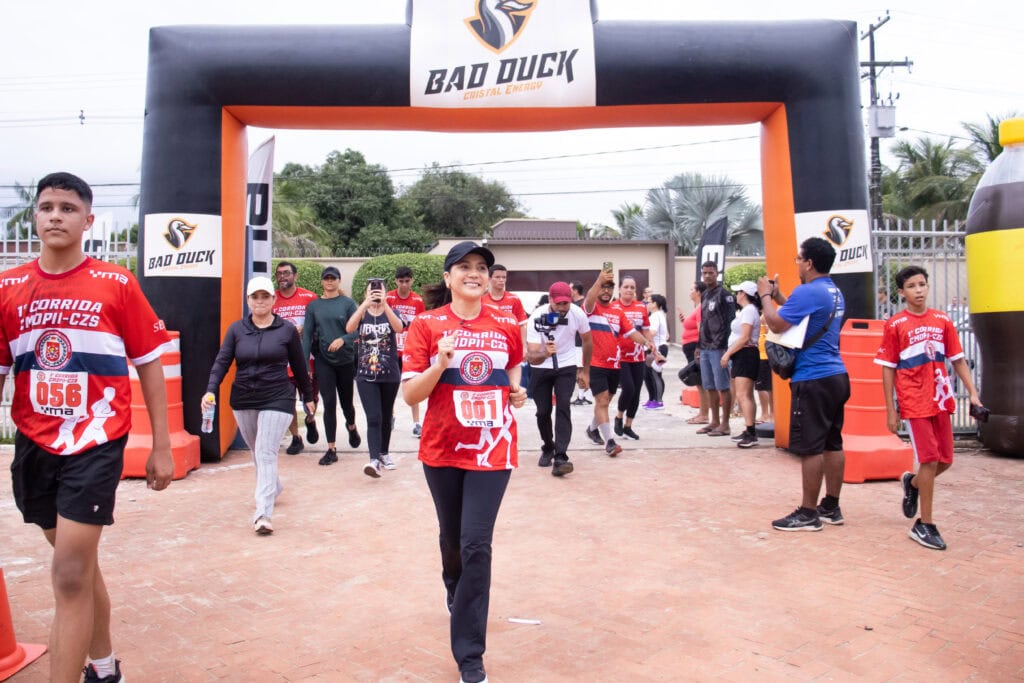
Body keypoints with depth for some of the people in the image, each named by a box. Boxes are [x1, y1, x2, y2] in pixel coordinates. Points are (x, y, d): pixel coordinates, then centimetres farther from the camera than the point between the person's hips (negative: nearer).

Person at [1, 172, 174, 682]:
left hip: (96, 443, -4)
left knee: (71, 575, -7)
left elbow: (150, 367, -2)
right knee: (77, 564, 18)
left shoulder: (116, 285, -6)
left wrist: (162, 448, -3)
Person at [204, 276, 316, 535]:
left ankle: (263, 513, -14)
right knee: (256, 452, 18)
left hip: (277, 399, -4)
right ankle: (273, 489, 41)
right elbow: (222, 362, -3)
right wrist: (211, 390, -18)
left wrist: (308, 396, 12)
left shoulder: (287, 330, -1)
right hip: (243, 401, 4)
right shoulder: (236, 329, 4)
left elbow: (299, 366, 6)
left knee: (266, 453, -12)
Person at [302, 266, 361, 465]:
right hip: (323, 360, 0)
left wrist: (342, 339, -26)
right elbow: (307, 335, 2)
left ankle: (351, 427, 46)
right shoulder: (313, 306, 5)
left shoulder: (348, 303, 0)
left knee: (346, 401, 13)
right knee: (329, 403, -4)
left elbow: (356, 331, -5)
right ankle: (331, 449, 3)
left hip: (345, 359, 0)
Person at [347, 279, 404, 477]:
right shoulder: (361, 313, 2)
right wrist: (365, 304, -31)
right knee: (373, 418, -13)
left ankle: (384, 453, 31)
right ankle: (374, 460, -20)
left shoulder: (390, 312, 2)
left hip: (390, 375, 1)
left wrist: (384, 304, -32)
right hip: (365, 375, -1)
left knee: (386, 416, 14)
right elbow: (349, 328, -21)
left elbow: (399, 327, -22)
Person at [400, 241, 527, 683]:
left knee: (476, 544, -6)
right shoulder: (426, 325, -6)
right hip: (442, 448, 0)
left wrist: (517, 392, 1)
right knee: (452, 537, 18)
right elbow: (409, 395, -9)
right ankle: (455, 594, 53)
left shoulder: (506, 325, 0)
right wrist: (440, 364, -26)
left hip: (493, 448, 0)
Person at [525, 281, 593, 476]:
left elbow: (587, 341, 1)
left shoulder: (577, 314, -20)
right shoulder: (536, 318, -27)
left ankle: (560, 458, -18)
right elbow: (531, 357, -33)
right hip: (540, 369, 0)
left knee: (563, 408, -16)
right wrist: (545, 354, -55)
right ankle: (548, 448, 31)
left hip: (567, 367, 0)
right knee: (543, 412, 4)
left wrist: (585, 370, 7)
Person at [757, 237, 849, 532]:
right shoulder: (835, 292, 15)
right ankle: (831, 507, 21)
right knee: (832, 444, 13)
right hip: (836, 376, 10)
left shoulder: (807, 291, -16)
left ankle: (808, 514, 2)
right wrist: (778, 297, 18)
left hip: (813, 379, -10)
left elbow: (776, 324, -15)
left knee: (810, 447, -4)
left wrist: (766, 296, 0)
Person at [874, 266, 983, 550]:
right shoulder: (895, 325, -4)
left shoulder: (942, 321, 6)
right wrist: (890, 409, -6)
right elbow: (888, 369, -3)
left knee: (945, 460, 9)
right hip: (914, 402, -4)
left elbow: (958, 360, 11)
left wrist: (972, 393, 1)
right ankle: (924, 526, 5)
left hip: (942, 400, 4)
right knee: (930, 459, -6)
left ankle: (911, 483, 41)